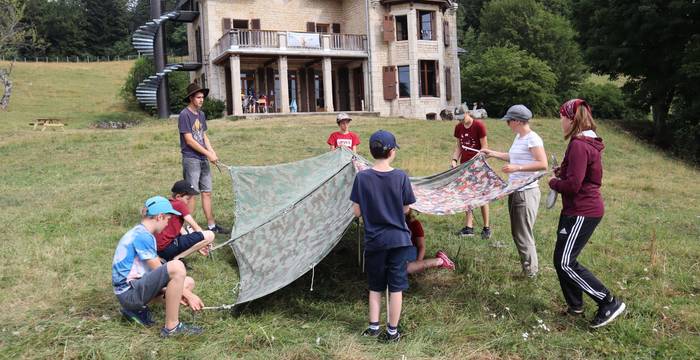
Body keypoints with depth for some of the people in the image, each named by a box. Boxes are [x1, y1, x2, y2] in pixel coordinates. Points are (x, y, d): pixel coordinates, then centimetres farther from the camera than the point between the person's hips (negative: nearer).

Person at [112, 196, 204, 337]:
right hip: (129, 292, -10)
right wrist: (188, 294, -9)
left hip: (138, 285, 10)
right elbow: (159, 270, -15)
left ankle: (137, 308, 8)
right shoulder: (142, 236, -16)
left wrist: (180, 292, 8)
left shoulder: (141, 233, 15)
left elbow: (156, 270, 15)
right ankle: (171, 327, -20)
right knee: (177, 266, -30)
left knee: (189, 282, 9)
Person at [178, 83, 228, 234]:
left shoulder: (201, 114, 13)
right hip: (191, 159, -7)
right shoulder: (184, 115, -11)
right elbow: (189, 140, -15)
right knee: (191, 194, -2)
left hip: (203, 159, 7)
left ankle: (211, 225, 17)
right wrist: (208, 154, -14)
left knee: (207, 192, 10)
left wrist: (213, 152, 2)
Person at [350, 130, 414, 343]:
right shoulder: (401, 177, -10)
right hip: (398, 239, 0)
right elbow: (406, 209, -1)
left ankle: (373, 327, 21)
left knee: (375, 286, 17)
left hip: (374, 240, 1)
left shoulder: (362, 178, -10)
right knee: (396, 287, 10)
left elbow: (357, 212, -6)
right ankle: (392, 331, 18)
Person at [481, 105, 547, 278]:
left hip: (527, 193, -10)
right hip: (515, 192, 10)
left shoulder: (532, 139, -16)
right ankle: (530, 268, 27)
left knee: (523, 236, -2)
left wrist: (517, 168, -27)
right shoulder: (518, 137, 12)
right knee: (517, 233, 15)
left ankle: (530, 273, 11)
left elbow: (543, 164, -23)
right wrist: (493, 153, 26)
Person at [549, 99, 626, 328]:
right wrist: (562, 173, 6)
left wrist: (553, 182, -6)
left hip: (582, 212, -10)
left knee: (565, 263, -6)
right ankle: (575, 305, 26)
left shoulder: (579, 145, -20)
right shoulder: (588, 142, 13)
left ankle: (609, 303, 2)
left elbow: (573, 185, -24)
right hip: (579, 209, 10)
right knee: (562, 260, 15)